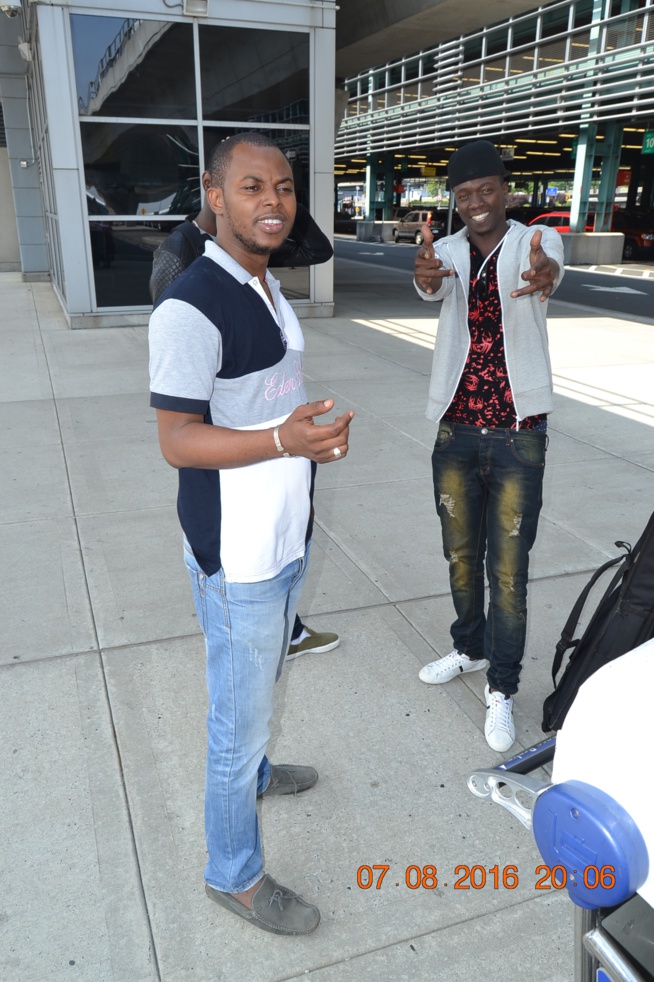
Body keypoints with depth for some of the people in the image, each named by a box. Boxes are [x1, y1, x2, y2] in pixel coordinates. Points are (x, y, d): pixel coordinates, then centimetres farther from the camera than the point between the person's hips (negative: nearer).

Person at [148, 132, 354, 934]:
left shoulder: (268, 290, 9)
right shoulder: (191, 307, -22)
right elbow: (177, 441, -23)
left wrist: (314, 438, 22)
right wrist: (283, 440, -35)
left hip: (285, 537, 9)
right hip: (236, 554, -9)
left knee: (262, 680, 27)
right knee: (240, 711, 6)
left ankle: (251, 771, 53)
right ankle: (233, 874, 27)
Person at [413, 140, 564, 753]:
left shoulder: (534, 241, -4)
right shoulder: (449, 250, 3)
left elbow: (550, 264, -29)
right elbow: (435, 285, -21)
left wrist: (543, 272, -55)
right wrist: (425, 276, -47)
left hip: (518, 433, -3)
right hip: (456, 430, 3)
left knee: (508, 570, 3)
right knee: (461, 555, 17)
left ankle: (501, 688, 19)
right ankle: (471, 648, 39)